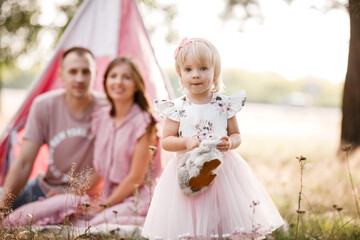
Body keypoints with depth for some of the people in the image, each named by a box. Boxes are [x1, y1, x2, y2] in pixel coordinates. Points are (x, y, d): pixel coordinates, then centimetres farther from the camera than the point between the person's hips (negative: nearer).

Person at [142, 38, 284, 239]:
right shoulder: (176, 108, -2)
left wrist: (229, 143, -15)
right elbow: (166, 141, -1)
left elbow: (237, 135, 7)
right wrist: (186, 142, -19)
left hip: (222, 168, 1)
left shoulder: (225, 105, 0)